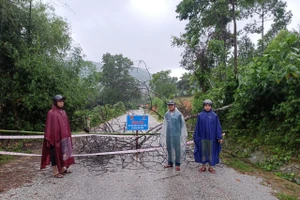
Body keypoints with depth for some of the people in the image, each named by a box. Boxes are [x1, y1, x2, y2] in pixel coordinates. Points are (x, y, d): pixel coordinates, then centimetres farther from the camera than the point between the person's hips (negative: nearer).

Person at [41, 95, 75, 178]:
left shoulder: (63, 112, 10)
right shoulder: (51, 113, -11)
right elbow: (49, 126, -13)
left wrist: (68, 136, 15)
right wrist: (49, 138, -15)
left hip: (64, 136, 7)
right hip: (55, 136, -7)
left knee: (63, 152, 15)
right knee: (55, 153, 1)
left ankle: (63, 168, 28)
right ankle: (55, 172, 9)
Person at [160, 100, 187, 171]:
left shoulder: (179, 114, -4)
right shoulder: (166, 114, 5)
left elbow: (182, 125, 2)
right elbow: (164, 125, 9)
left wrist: (183, 135, 2)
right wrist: (162, 135, 10)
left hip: (176, 135, -4)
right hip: (168, 134, 4)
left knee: (177, 149, 1)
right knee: (169, 149, 11)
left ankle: (177, 164, 13)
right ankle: (170, 163, 24)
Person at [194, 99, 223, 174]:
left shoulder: (214, 115, -2)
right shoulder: (200, 115, 0)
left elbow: (218, 127, -1)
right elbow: (197, 127, 2)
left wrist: (219, 137, -5)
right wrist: (195, 137, 2)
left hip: (211, 137, 0)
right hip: (202, 137, 1)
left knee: (211, 151, 7)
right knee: (203, 151, 8)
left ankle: (210, 167, 20)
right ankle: (203, 166, 21)